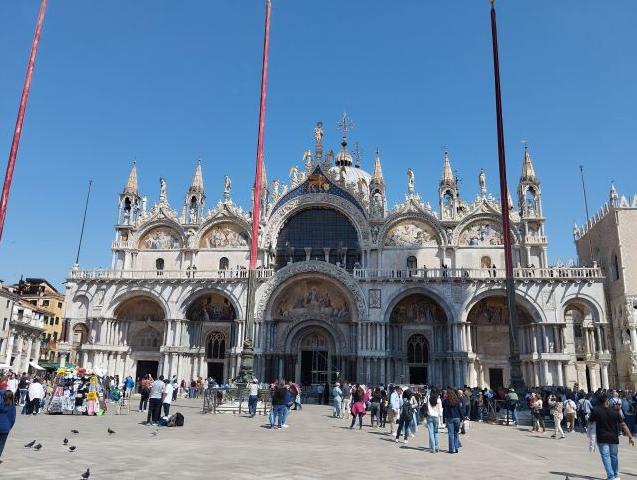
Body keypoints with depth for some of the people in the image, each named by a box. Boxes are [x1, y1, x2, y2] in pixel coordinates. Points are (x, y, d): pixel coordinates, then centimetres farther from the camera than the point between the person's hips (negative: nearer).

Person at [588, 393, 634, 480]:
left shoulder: (595, 411, -7)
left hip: (602, 439, -3)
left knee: (606, 457, -1)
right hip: (614, 438, 3)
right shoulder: (614, 412, -1)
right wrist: (630, 437, 1)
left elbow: (589, 423, -3)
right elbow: (623, 425, -3)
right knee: (614, 456, 18)